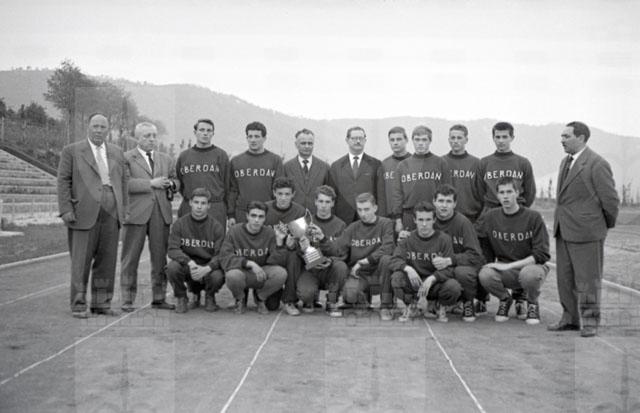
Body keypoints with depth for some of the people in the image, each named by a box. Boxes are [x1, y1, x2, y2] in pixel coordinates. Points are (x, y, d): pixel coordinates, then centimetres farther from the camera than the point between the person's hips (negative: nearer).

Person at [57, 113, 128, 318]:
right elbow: (63, 181, 0)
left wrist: (124, 208, 8)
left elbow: (124, 181, 17)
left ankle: (102, 303, 14)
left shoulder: (117, 153, 17)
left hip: (111, 215, 4)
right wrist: (66, 209, -8)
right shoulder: (71, 151, 5)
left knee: (107, 261, 5)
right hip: (84, 214, -4)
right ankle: (78, 305, 6)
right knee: (81, 261, -2)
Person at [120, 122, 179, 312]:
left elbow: (176, 180, 22)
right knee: (130, 258, 0)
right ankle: (127, 299, 8)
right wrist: (150, 183, -15)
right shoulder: (126, 158, 2)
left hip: (161, 213, 4)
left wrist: (171, 183, -2)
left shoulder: (166, 159, 19)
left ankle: (159, 298, 16)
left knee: (160, 257, 7)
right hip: (136, 213, -4)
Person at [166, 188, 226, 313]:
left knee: (217, 276, -33)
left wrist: (206, 268, -31)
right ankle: (181, 297, 1)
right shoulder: (180, 224, -3)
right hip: (187, 266, 1)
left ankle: (209, 297, 6)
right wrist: (190, 263, -31)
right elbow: (173, 249, -12)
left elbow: (221, 255, -11)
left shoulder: (216, 226, -6)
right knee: (172, 267, -31)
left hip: (208, 267, -1)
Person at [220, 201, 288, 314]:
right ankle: (240, 300, 2)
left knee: (281, 273, -28)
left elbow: (276, 262, -10)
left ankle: (260, 297, 5)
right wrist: (250, 263, -30)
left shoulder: (270, 233, -6)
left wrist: (279, 242, -25)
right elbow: (225, 259, -19)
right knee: (232, 275, -37)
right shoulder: (235, 231, -10)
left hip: (262, 273, 2)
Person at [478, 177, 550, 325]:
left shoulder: (533, 217, -10)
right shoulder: (490, 217, 0)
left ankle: (533, 304, -2)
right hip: (504, 270, 2)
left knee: (529, 274, -38)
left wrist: (509, 265, -20)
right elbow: (486, 250, 9)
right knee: (485, 275, -30)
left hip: (531, 266, -2)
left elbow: (542, 255, -14)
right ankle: (505, 299, 5)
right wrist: (490, 265, -10)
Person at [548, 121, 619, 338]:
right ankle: (571, 318, 25)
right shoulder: (566, 162, 14)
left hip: (586, 231, -8)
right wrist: (560, 223, 15)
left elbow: (610, 199, -11)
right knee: (565, 278, 13)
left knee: (587, 279, 2)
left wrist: (608, 224, 1)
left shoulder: (597, 164, -12)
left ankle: (590, 322, 13)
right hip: (563, 230, 8)